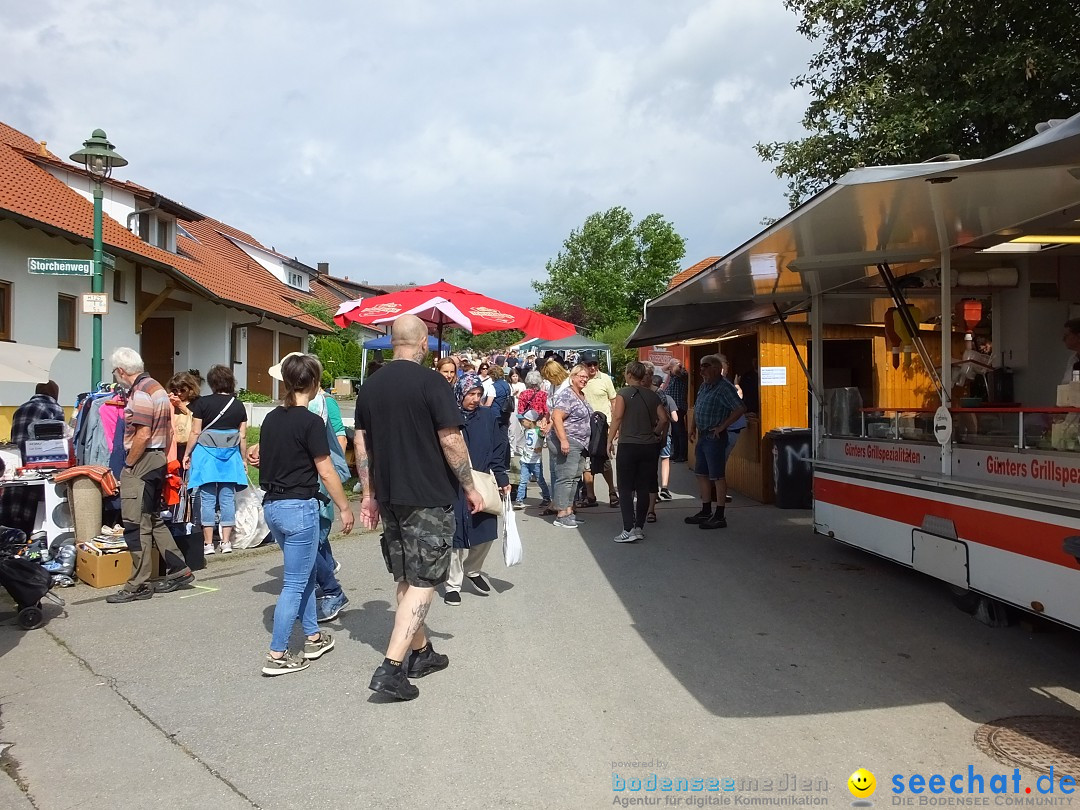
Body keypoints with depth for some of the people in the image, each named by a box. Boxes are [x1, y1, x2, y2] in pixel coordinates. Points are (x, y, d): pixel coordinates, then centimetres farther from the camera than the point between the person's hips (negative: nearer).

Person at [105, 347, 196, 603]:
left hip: (141, 462, -10)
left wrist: (128, 465, -13)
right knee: (154, 520, 17)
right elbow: (168, 431, 18)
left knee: (136, 525, -4)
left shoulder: (140, 392, -15)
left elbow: (143, 435, -22)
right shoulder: (157, 388, 15)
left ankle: (138, 585, 2)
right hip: (158, 461, 10)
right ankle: (179, 570, 21)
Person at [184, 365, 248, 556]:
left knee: (207, 499, 2)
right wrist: (243, 459, 16)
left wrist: (187, 454, 7)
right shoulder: (238, 405, 3)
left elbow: (195, 433, -4)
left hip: (206, 454, -2)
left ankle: (208, 543, 4)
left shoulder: (203, 403, -5)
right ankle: (226, 542, 9)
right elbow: (243, 436, 6)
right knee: (227, 498, 6)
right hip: (230, 455, 2)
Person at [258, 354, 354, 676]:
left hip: (272, 505, 8)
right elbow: (326, 472, -13)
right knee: (295, 583, 1)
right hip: (299, 507, -8)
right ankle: (277, 655, 5)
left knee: (304, 573, 21)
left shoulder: (272, 418, 7)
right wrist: (345, 508, -4)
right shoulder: (311, 422, -15)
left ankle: (313, 638, 32)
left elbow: (263, 460, 13)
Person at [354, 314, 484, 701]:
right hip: (429, 498, -6)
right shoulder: (431, 382, -12)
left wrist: (369, 493, 16)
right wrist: (470, 488, -4)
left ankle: (421, 653, 29)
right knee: (422, 582, -1)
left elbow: (361, 445, 9)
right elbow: (451, 441, -14)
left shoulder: (370, 386, 6)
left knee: (406, 579, 18)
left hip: (389, 496, 7)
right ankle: (390, 668, -8)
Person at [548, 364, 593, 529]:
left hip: (580, 444, 10)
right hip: (567, 444, -10)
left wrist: (586, 443, 23)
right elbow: (556, 417, -22)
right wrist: (563, 441, -27)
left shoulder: (582, 396, 17)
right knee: (565, 478, -10)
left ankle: (569, 512, 18)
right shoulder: (566, 395, -13)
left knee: (574, 478, 11)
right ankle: (561, 516, -7)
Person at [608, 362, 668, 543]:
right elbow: (663, 418, 1)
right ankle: (639, 527, 12)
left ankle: (628, 530, -6)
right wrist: (653, 434, 15)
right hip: (649, 446, 4)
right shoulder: (652, 395, 7)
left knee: (625, 489, 1)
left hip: (628, 445, -4)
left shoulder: (623, 393, -5)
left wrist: (610, 440, -9)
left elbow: (617, 417, -15)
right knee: (644, 488, 10)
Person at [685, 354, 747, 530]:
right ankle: (706, 512, 25)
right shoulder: (704, 385, 13)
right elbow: (696, 408, 26)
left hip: (715, 437, -9)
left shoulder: (724, 387, -16)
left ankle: (719, 516, 2)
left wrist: (722, 426, -20)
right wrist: (692, 428, 17)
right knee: (702, 474, 14)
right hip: (702, 436, 9)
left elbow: (740, 409, -25)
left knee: (717, 476, -4)